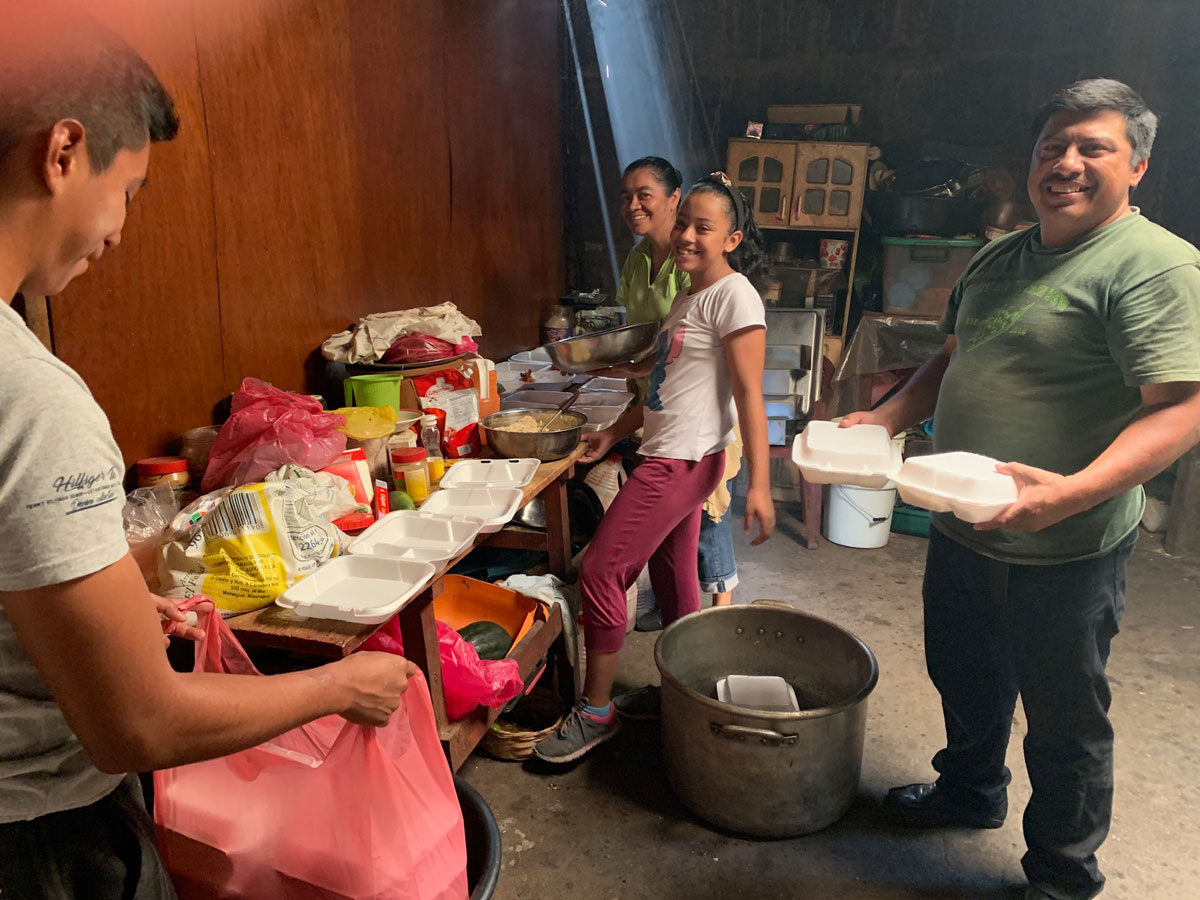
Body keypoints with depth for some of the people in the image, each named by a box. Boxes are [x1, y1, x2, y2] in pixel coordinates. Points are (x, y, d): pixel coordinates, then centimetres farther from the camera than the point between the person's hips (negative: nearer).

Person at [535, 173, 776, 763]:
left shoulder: (734, 296, -12)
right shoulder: (687, 297, 16)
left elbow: (749, 395, -18)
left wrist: (759, 485, -21)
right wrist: (615, 433, 18)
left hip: (683, 462, -9)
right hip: (668, 457, 9)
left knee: (600, 571, -7)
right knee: (674, 582, 17)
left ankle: (595, 713, 7)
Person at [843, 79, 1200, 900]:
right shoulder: (1001, 258, 9)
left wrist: (1074, 491, -38)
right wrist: (886, 418, 5)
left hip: (1065, 553, -7)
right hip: (961, 530, 7)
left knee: (1065, 718, 11)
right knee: (965, 678, 25)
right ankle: (970, 792, 51)